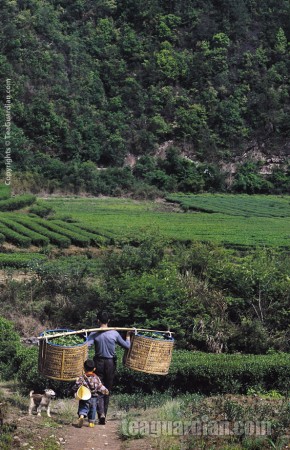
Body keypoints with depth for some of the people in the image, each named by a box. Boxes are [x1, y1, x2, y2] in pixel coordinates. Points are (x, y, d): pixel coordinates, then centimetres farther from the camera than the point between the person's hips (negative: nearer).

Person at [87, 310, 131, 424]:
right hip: (111, 363, 1)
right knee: (107, 390, 12)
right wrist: (128, 337, 21)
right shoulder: (114, 334, -4)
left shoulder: (94, 334, -9)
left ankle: (101, 413, -19)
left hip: (99, 363, -1)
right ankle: (104, 415, 16)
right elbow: (127, 346, 5)